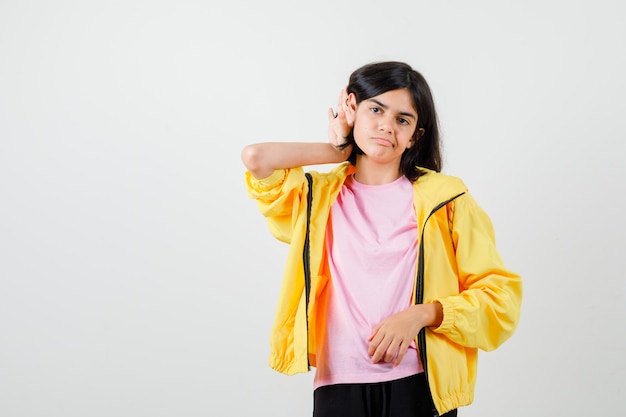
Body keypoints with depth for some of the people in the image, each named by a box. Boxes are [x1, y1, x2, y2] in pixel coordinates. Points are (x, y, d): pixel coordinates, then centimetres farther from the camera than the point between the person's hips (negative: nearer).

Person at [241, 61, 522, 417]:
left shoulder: (444, 198, 3)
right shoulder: (318, 196, 10)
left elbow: (500, 295, 1)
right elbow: (256, 158, -8)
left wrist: (422, 314, -15)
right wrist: (340, 151, 5)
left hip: (420, 385, -1)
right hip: (337, 385, 1)